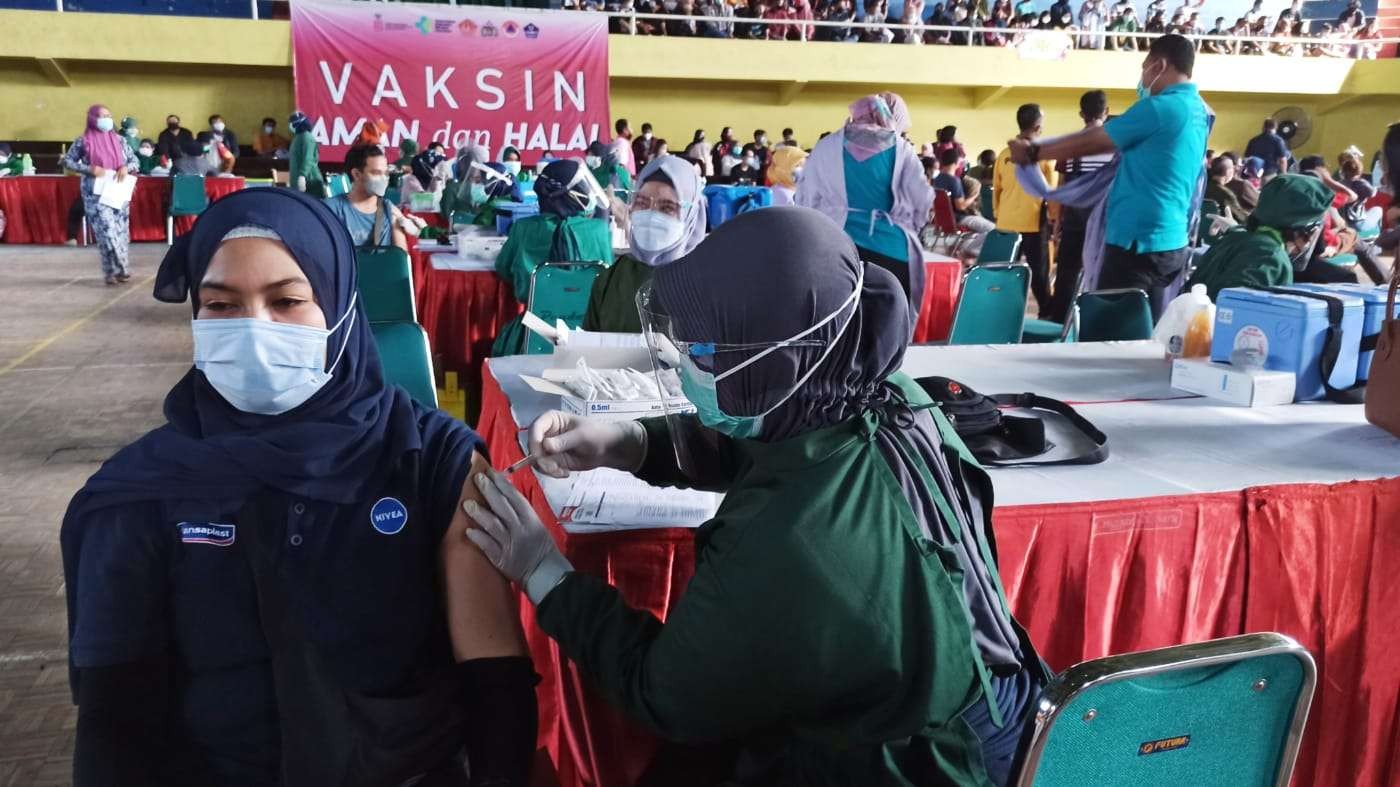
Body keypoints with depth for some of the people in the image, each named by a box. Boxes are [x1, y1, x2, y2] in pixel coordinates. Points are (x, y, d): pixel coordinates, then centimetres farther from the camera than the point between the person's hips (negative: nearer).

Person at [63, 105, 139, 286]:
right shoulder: (83, 141, -1)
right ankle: (120, 269, -7)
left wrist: (126, 168, -11)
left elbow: (135, 161, 12)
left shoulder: (118, 140, 8)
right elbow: (67, 161, 2)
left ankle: (116, 270, 13)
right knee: (107, 231, -13)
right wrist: (90, 169, -13)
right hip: (96, 194, -4)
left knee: (120, 231, 3)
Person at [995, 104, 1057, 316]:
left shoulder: (1005, 153, 6)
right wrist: (1054, 219, 5)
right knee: (1039, 272, 2)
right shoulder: (1045, 153, -6)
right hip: (1034, 222, -4)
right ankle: (1046, 313, 8)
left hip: (1006, 223, 4)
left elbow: (996, 189, 11)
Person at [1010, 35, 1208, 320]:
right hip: (1171, 242, 9)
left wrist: (1032, 152, 6)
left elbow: (1090, 143, -5)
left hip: (1139, 240, -9)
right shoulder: (1198, 110, 14)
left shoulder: (1159, 107, -13)